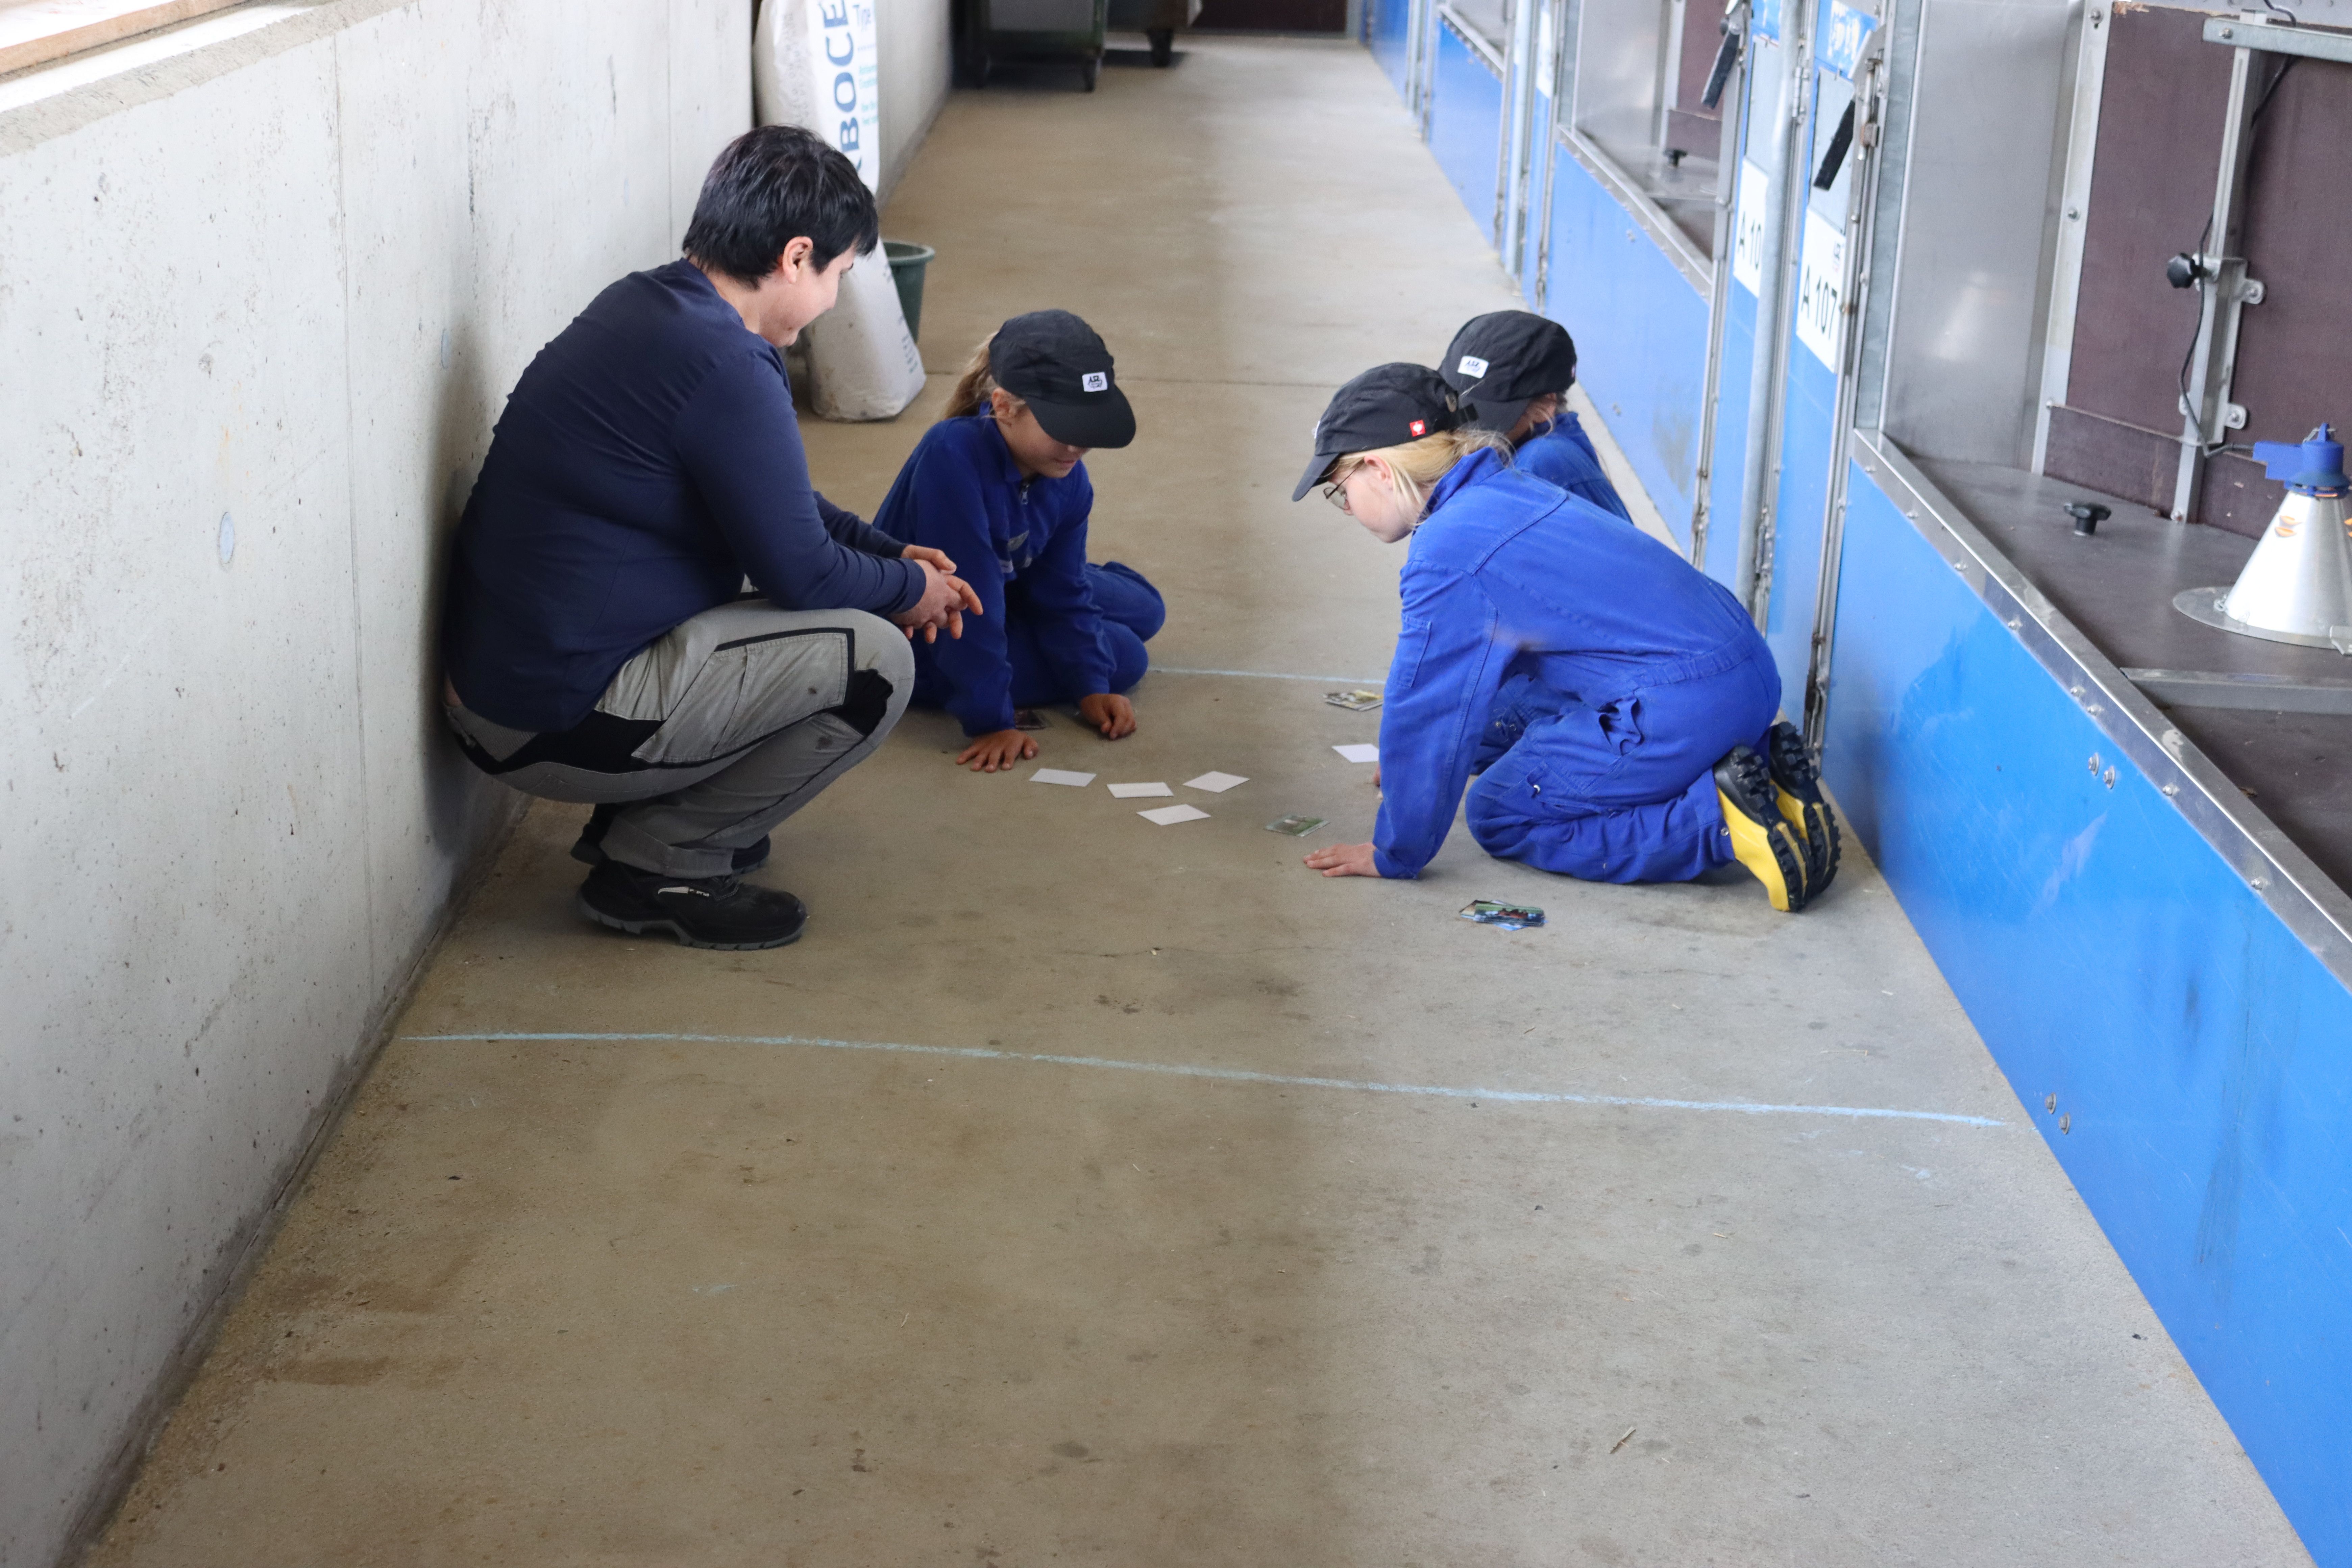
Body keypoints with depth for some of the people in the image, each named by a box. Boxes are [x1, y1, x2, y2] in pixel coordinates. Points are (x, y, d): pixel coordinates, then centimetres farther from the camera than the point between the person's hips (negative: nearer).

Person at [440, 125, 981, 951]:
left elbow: (777, 502, 23)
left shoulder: (646, 307, 9)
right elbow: (800, 572, -15)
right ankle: (658, 864, -1)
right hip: (559, 720, -10)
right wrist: (909, 590, 4)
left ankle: (636, 818, 18)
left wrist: (892, 554, 18)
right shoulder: (722, 365, -22)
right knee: (873, 659, -10)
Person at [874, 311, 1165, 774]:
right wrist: (990, 723, -33)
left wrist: (1091, 688, -12)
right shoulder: (954, 455, -36)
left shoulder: (1068, 478, -12)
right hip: (924, 649, -8)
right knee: (1122, 656, -10)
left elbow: (1062, 592, -1)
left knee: (1143, 609, 16)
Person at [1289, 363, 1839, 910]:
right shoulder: (1508, 491, 15)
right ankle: (1757, 776, 11)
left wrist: (1394, 853, 2)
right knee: (1504, 728, 24)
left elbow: (1426, 711, -9)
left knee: (1501, 816, 5)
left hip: (1684, 709, -9)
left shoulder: (1448, 552, -15)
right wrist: (1416, 761, 40)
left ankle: (1717, 822, -9)